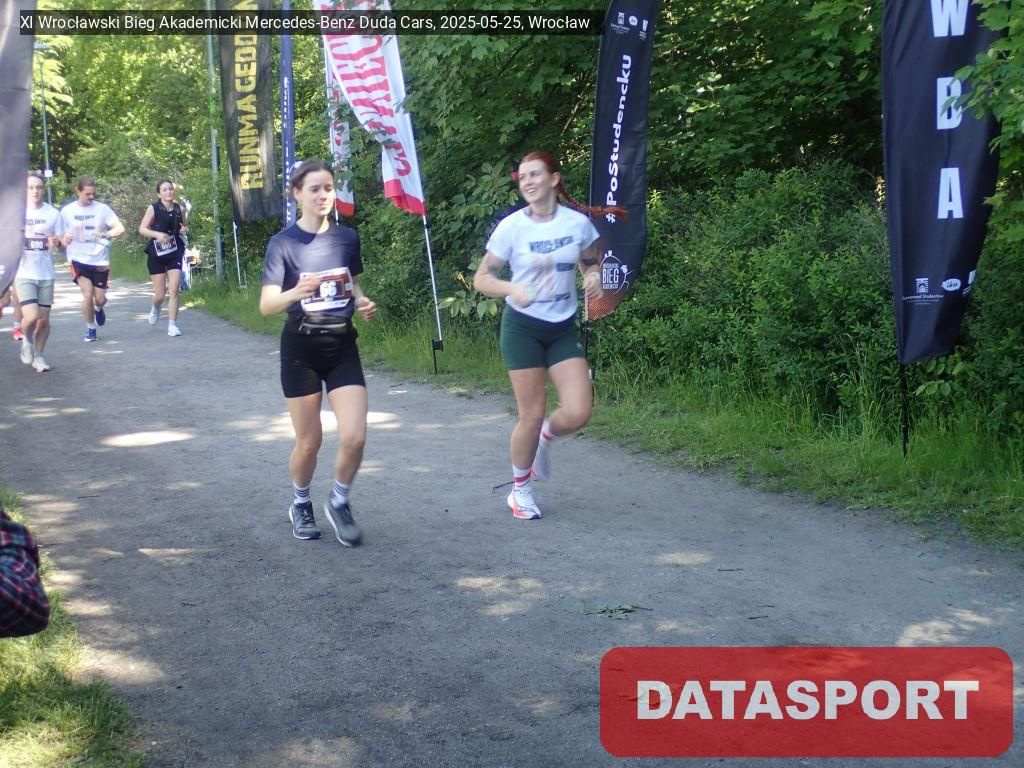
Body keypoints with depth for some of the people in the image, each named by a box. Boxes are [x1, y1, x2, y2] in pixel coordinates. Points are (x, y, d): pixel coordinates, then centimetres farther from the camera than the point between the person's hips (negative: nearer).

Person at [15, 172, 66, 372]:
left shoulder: (53, 214, 2)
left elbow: (62, 241, 8)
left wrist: (57, 242, -15)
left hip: (46, 274, 2)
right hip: (24, 273, -2)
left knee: (44, 318, 4)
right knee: (31, 316, -17)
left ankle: (38, 356, 24)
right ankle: (27, 340, 16)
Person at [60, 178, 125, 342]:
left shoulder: (102, 208, -3)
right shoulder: (67, 211, 1)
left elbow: (120, 228, -9)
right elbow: (62, 235, 10)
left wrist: (106, 234, -29)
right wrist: (65, 239, -14)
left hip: (100, 260, 0)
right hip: (79, 259, 0)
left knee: (100, 299, 3)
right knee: (88, 294, -16)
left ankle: (99, 309, 42)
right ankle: (90, 329, 4)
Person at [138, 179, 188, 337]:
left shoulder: (179, 209, 3)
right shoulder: (153, 208, -6)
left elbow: (185, 225, 21)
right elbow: (142, 229, -5)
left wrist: (184, 229, -3)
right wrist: (157, 234, -22)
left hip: (175, 254, 2)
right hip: (156, 254, -2)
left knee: (174, 291, -9)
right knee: (160, 294, 2)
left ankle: (172, 325, -3)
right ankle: (156, 309, 38)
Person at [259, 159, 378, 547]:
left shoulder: (347, 237, 2)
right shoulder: (283, 243, -9)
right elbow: (266, 305, -15)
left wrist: (363, 303, -5)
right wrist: (297, 292, -35)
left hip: (342, 345, 3)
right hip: (301, 347, -3)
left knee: (354, 437, -9)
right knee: (309, 441, 4)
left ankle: (339, 503, 17)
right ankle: (300, 505, 32)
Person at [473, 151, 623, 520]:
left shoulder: (578, 222, -4)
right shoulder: (511, 226, -10)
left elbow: (592, 263, 13)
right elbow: (481, 278, -7)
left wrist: (594, 277, -11)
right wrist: (512, 289, -27)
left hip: (563, 328, 3)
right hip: (522, 327, -2)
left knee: (577, 413, -9)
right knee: (532, 415, -2)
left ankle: (544, 437, 27)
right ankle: (520, 489, 22)